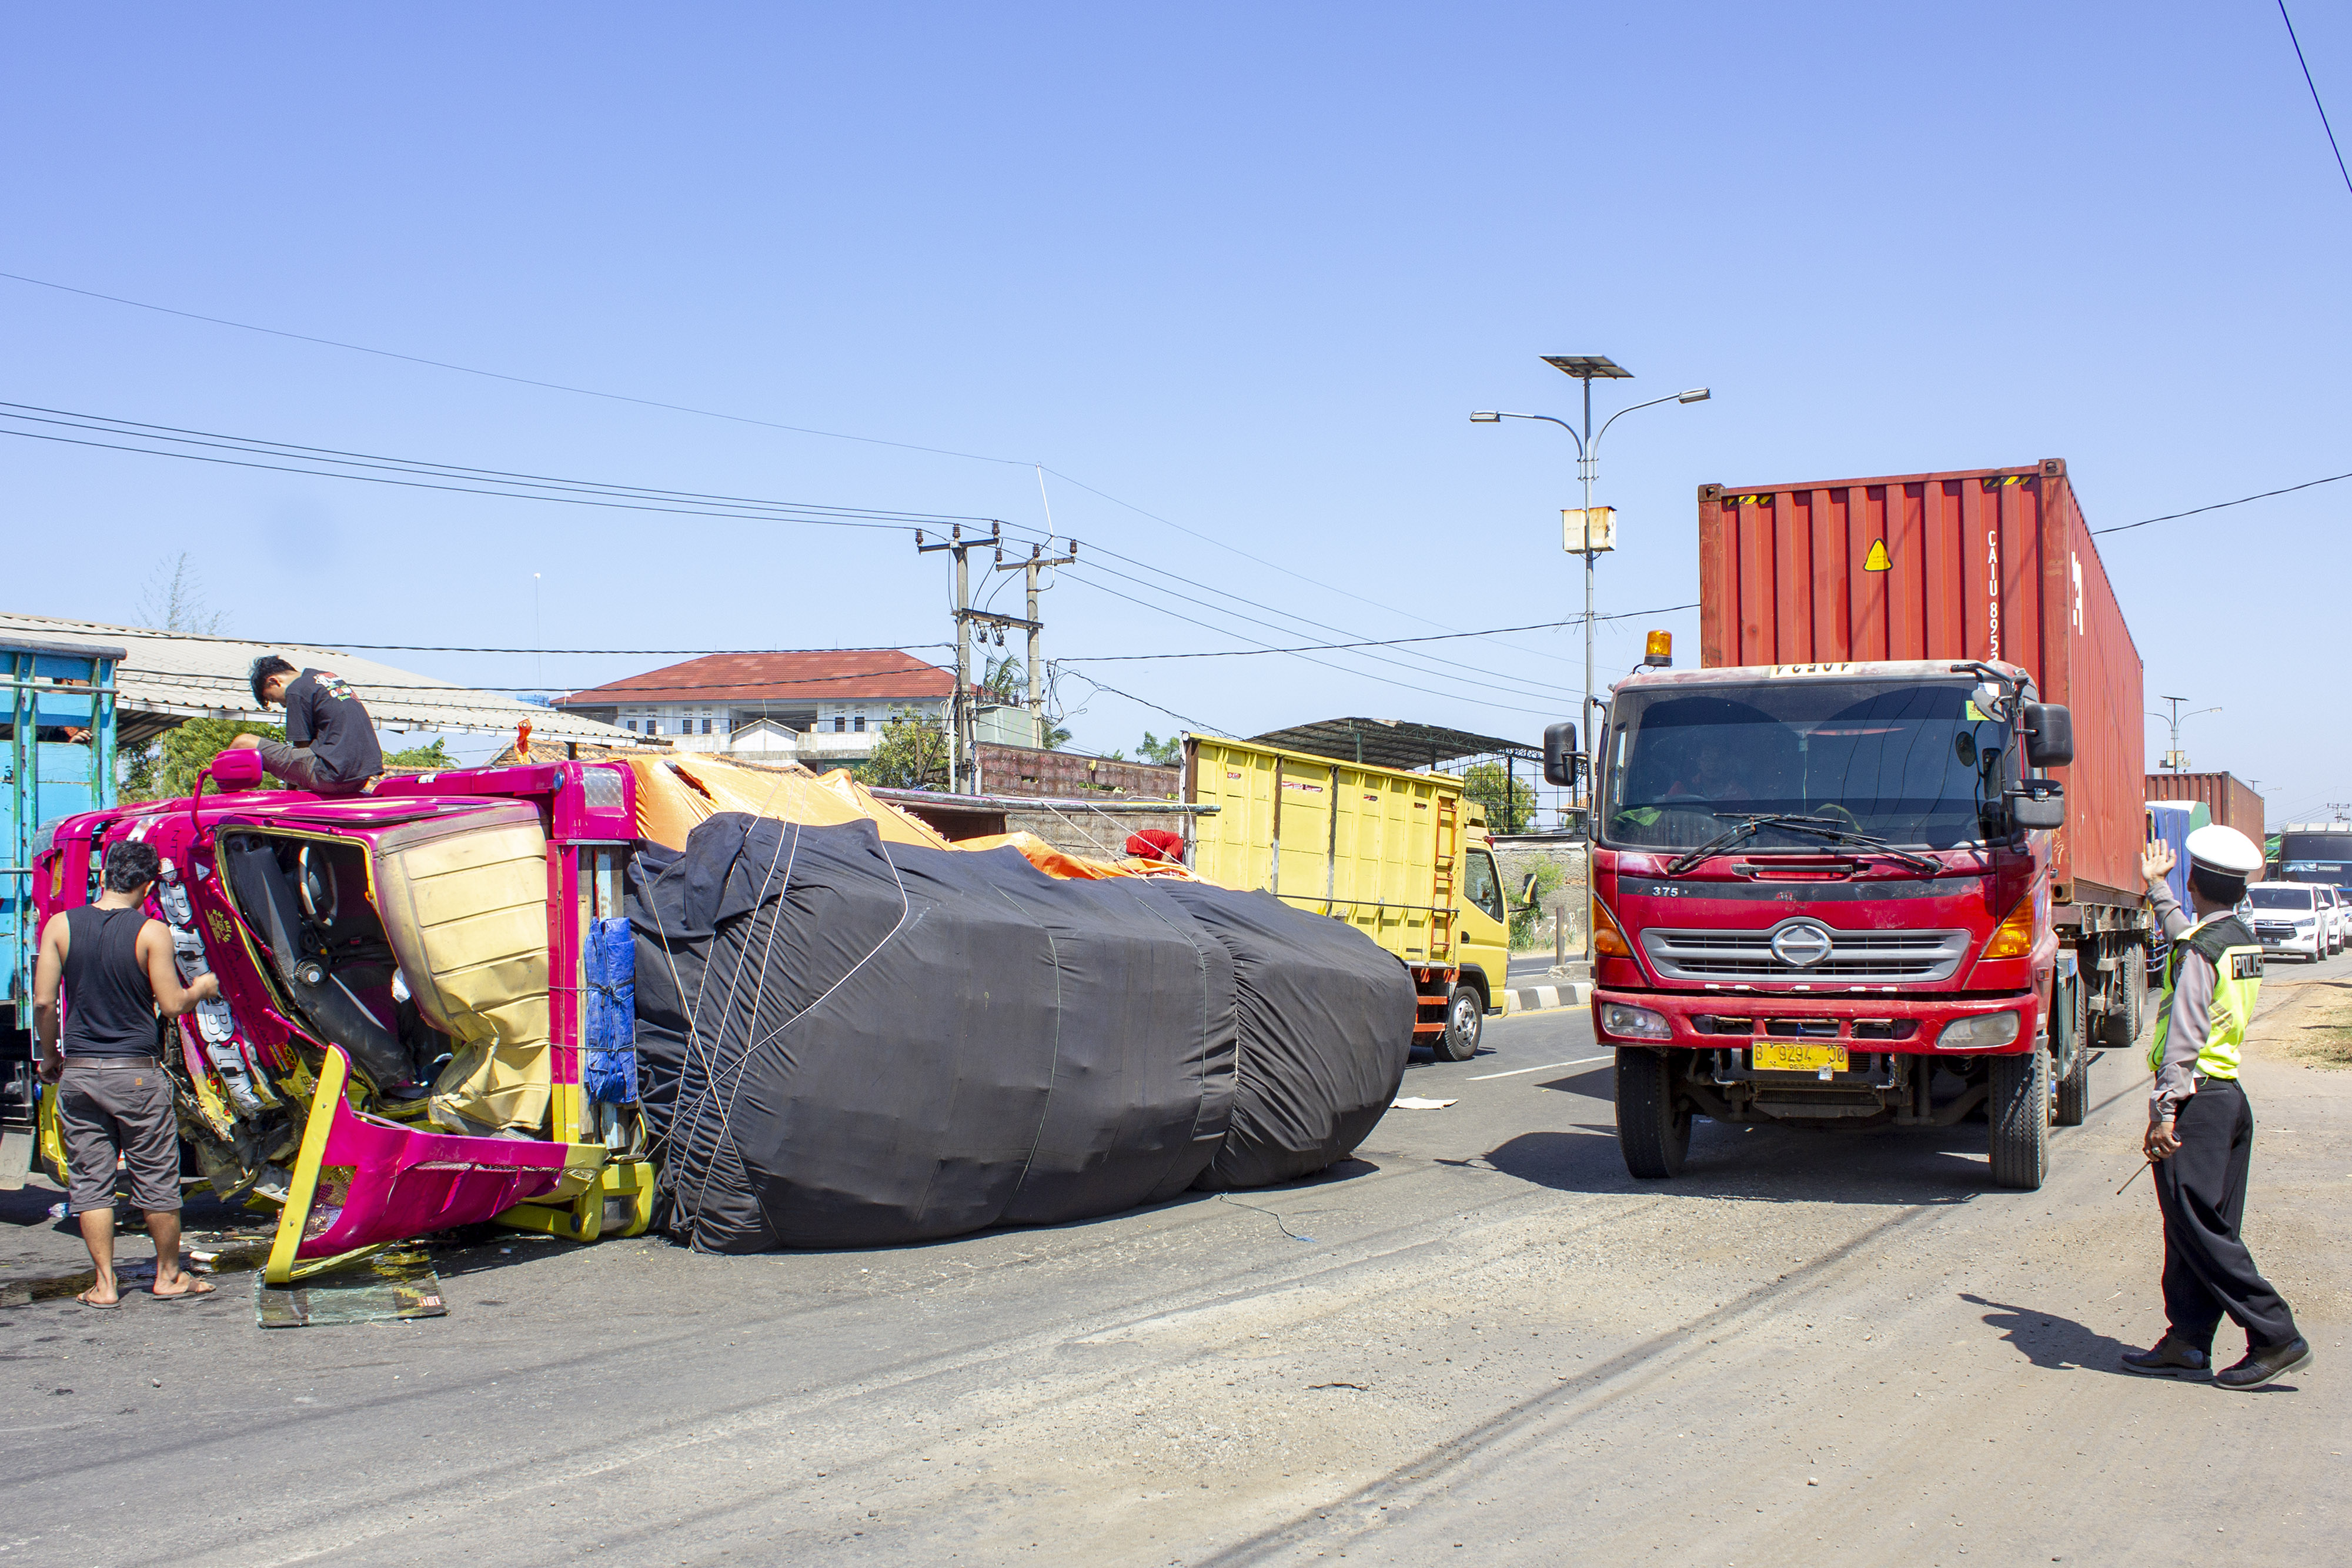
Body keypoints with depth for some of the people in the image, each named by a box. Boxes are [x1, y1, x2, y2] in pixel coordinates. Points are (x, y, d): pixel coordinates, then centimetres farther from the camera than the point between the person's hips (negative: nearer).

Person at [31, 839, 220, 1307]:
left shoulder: (61, 925, 0)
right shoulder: (151, 932, -10)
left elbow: (43, 1001, -2)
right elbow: (172, 1004, -9)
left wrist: (49, 1055, 12)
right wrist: (202, 988, 11)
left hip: (78, 1072, 3)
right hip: (136, 1074, -3)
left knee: (90, 1180, 10)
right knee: (158, 1177, 9)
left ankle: (105, 1284, 11)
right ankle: (169, 1276, 19)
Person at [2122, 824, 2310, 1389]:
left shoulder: (2199, 953, -16)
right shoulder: (2241, 941, 11)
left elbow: (2184, 1038, -21)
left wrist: (2163, 1110, -21)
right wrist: (2155, 886, 49)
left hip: (2197, 1102, -9)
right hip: (2231, 1098, 9)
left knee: (2199, 1230, -6)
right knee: (2199, 1229, 11)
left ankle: (2275, 1337, -6)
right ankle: (2187, 1342, 15)